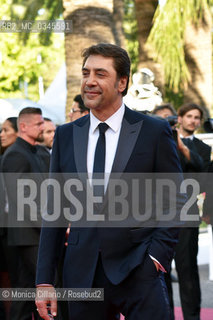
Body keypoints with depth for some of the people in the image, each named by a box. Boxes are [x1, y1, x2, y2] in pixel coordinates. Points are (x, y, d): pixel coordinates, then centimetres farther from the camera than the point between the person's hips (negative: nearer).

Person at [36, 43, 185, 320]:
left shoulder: (155, 132, 0)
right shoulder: (65, 136, 9)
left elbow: (175, 202, 3)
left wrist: (157, 255, -9)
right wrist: (44, 280, 3)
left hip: (139, 275, -3)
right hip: (82, 274, 3)